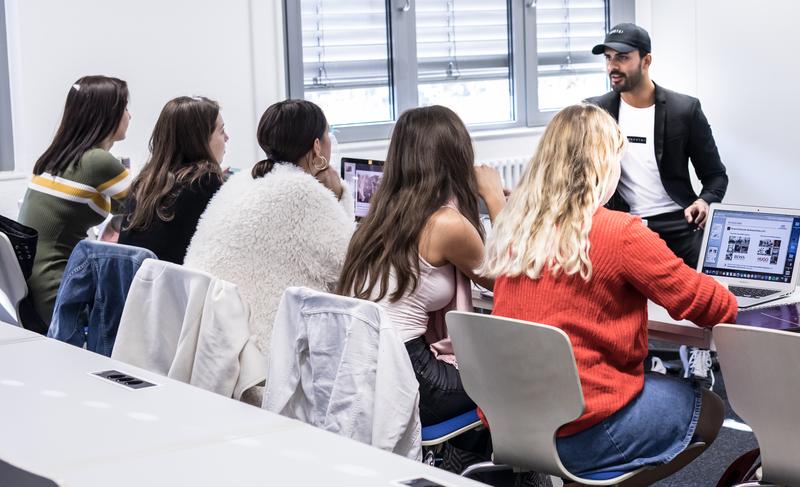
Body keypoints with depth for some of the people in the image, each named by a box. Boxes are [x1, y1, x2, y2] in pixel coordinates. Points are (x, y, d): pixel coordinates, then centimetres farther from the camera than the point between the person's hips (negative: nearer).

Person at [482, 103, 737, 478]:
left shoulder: (513, 231, 4)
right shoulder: (621, 233, -16)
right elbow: (697, 300, -5)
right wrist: (730, 306, 16)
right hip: (579, 434, -7)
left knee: (655, 382, 28)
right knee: (708, 408, 17)